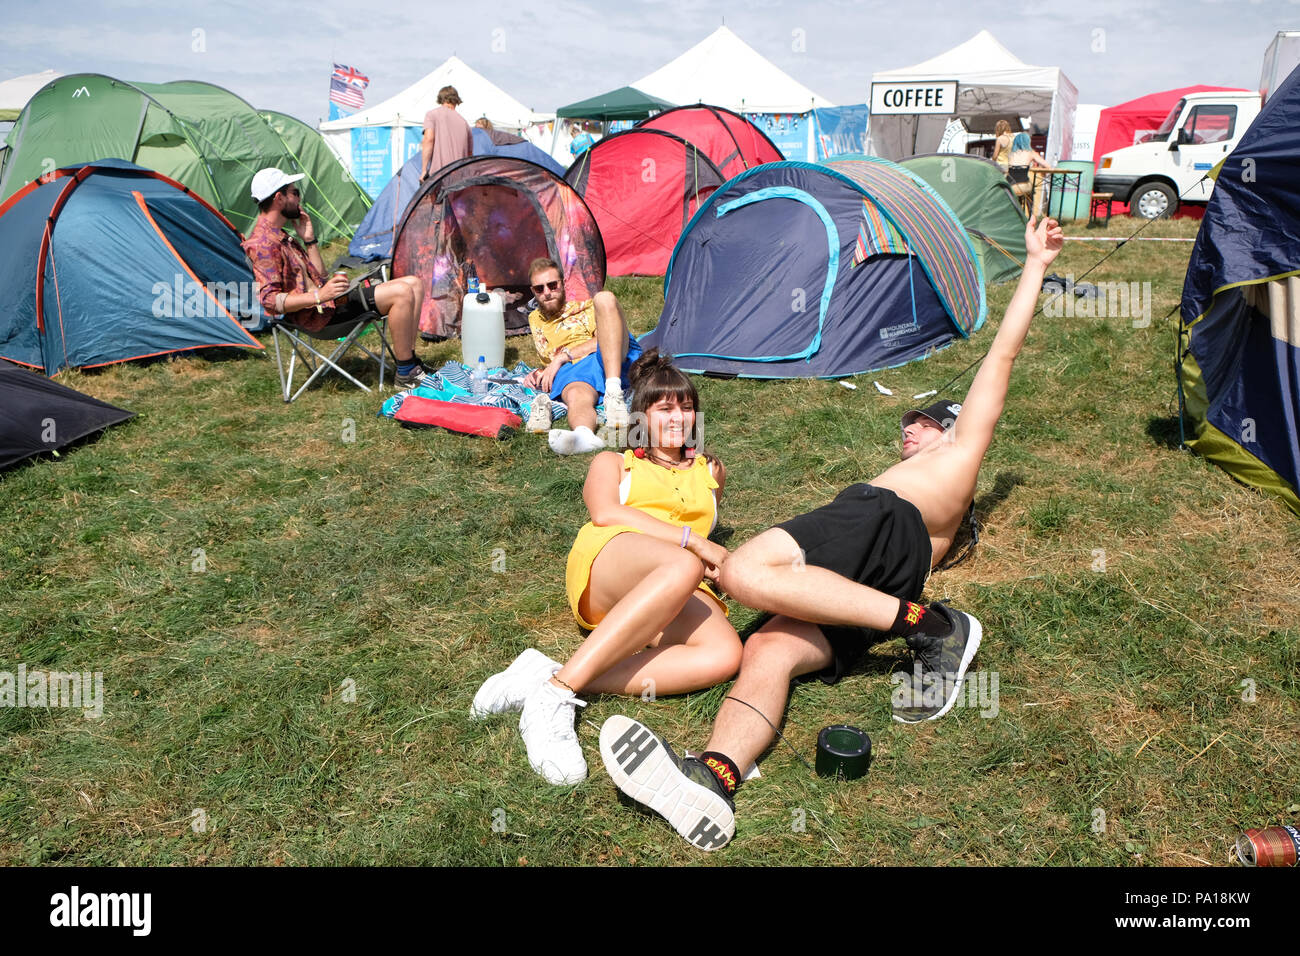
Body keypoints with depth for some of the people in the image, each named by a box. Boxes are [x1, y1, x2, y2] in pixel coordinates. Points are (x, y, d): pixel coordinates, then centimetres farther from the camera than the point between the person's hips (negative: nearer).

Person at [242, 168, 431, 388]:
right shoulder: (263, 244, -12)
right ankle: (406, 374, -16)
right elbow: (269, 299, -21)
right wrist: (319, 296, -30)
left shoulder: (280, 236, 21)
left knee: (413, 284, 5)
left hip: (328, 301, 11)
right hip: (317, 313, -11)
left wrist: (309, 239, 12)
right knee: (402, 293, -23)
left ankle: (409, 362, 1)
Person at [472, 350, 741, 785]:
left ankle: (546, 674, -40)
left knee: (724, 653, -35)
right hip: (605, 559, -3)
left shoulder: (708, 471, 38)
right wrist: (691, 539, -7)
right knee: (683, 567, -41)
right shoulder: (613, 463, 24)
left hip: (681, 599, 3)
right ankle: (554, 692, -44)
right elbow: (605, 513, 3)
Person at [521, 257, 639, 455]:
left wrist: (564, 356, -6)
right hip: (572, 372, 1)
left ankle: (614, 393, -44)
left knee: (604, 297, -27)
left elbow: (607, 337, 2)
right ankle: (585, 435, -76)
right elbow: (550, 360, 40)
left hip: (616, 360, -1)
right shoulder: (535, 320, 35)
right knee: (576, 395, -37)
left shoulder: (585, 306, 22)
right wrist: (539, 374, 15)